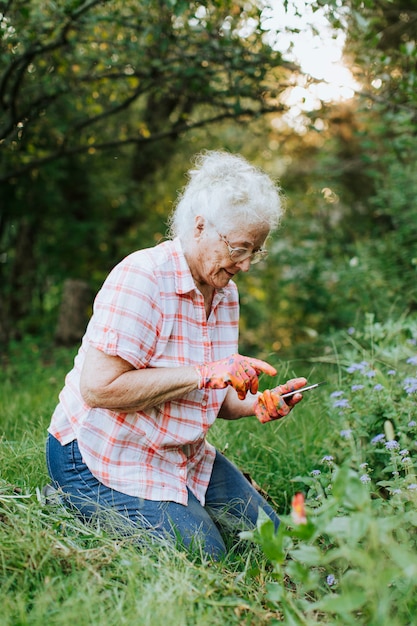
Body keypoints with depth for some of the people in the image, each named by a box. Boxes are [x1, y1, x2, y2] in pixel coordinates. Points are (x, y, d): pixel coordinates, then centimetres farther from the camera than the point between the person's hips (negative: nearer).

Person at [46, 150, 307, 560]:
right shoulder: (141, 277, -23)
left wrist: (256, 405, -12)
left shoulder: (225, 293, 4)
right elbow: (99, 388, -30)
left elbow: (213, 399, 10)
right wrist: (205, 374, -29)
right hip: (103, 459, -8)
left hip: (183, 454, 9)